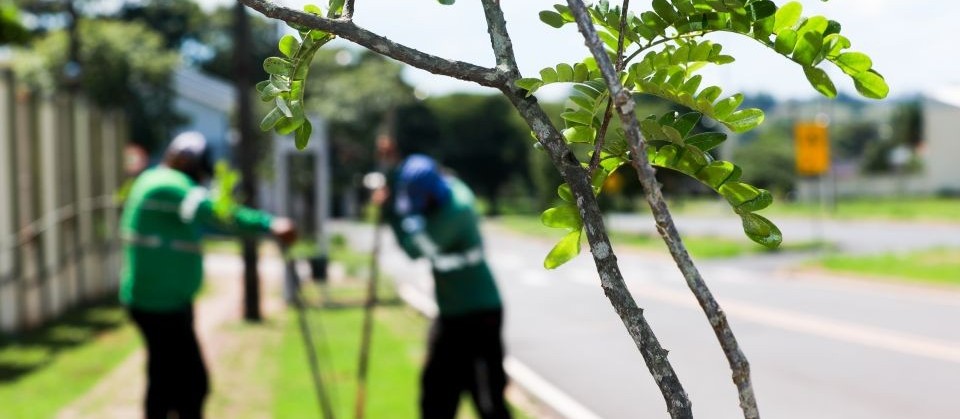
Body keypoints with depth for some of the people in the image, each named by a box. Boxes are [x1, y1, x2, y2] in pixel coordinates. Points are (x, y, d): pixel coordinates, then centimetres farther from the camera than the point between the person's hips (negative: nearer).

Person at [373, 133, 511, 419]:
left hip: (479, 313, -9)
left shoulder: (456, 207, -24)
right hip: (451, 313, 9)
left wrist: (389, 209, -16)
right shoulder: (438, 195, 0)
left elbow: (416, 247, -25)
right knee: (435, 387, 18)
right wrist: (394, 165, 0)